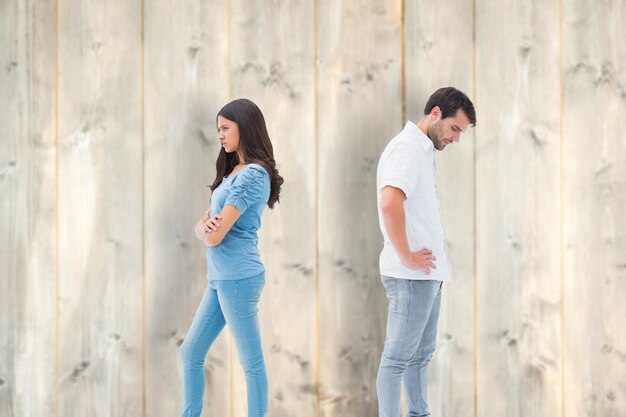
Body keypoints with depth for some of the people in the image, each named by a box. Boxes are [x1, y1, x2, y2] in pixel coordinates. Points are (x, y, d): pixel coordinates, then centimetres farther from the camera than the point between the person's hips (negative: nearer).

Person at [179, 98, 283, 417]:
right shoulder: (233, 172, 16)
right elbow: (204, 229, 13)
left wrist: (209, 230, 6)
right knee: (190, 353, 13)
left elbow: (215, 236, -17)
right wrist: (205, 228, -10)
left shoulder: (253, 175, -14)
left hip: (238, 277, -10)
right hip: (221, 278, 10)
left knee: (251, 362, -1)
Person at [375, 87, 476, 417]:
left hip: (427, 273, 10)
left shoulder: (423, 150, 15)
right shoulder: (408, 148, -16)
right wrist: (406, 257, -22)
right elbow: (389, 204, -31)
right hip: (412, 276, -10)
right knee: (398, 358, -4)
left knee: (421, 354, 17)